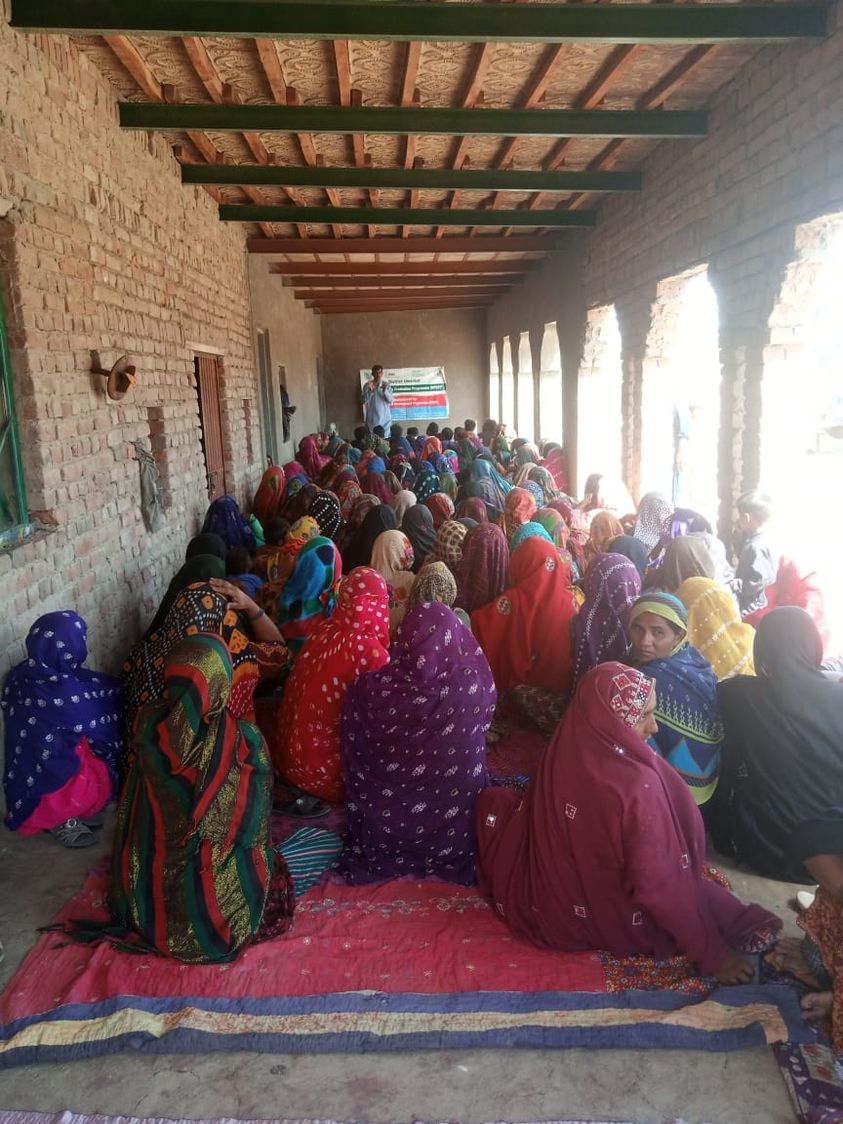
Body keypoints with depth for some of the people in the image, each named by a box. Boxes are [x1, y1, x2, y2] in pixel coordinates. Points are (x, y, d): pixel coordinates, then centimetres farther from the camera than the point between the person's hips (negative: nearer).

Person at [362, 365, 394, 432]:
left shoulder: (386, 385, 2)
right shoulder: (367, 385, 0)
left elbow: (391, 400, -5)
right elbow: (364, 400, -6)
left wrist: (385, 390, -20)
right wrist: (370, 390, -20)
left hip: (385, 418, 1)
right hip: (372, 418, -1)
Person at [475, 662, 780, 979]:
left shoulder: (565, 751, -17)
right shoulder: (637, 786, -34)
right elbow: (660, 887, -28)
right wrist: (711, 955, -15)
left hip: (549, 906, 3)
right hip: (612, 921, -3)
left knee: (493, 800, 23)